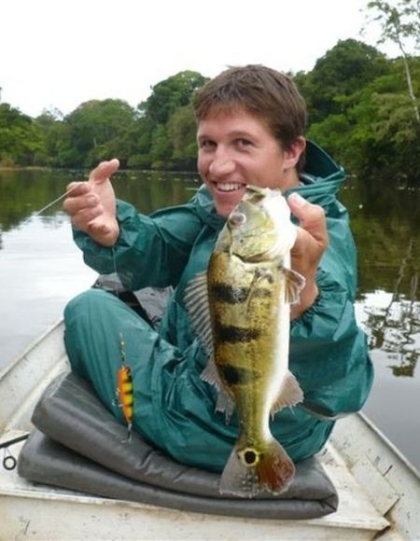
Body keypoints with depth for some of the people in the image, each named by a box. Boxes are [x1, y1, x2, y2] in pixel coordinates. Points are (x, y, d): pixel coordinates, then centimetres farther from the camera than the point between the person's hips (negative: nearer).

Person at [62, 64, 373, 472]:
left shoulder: (313, 240, -34)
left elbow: (339, 394, -46)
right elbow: (158, 251, -12)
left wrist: (302, 302, -68)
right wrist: (112, 231, -35)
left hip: (221, 434, -8)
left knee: (89, 309, 7)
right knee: (118, 294, 27)